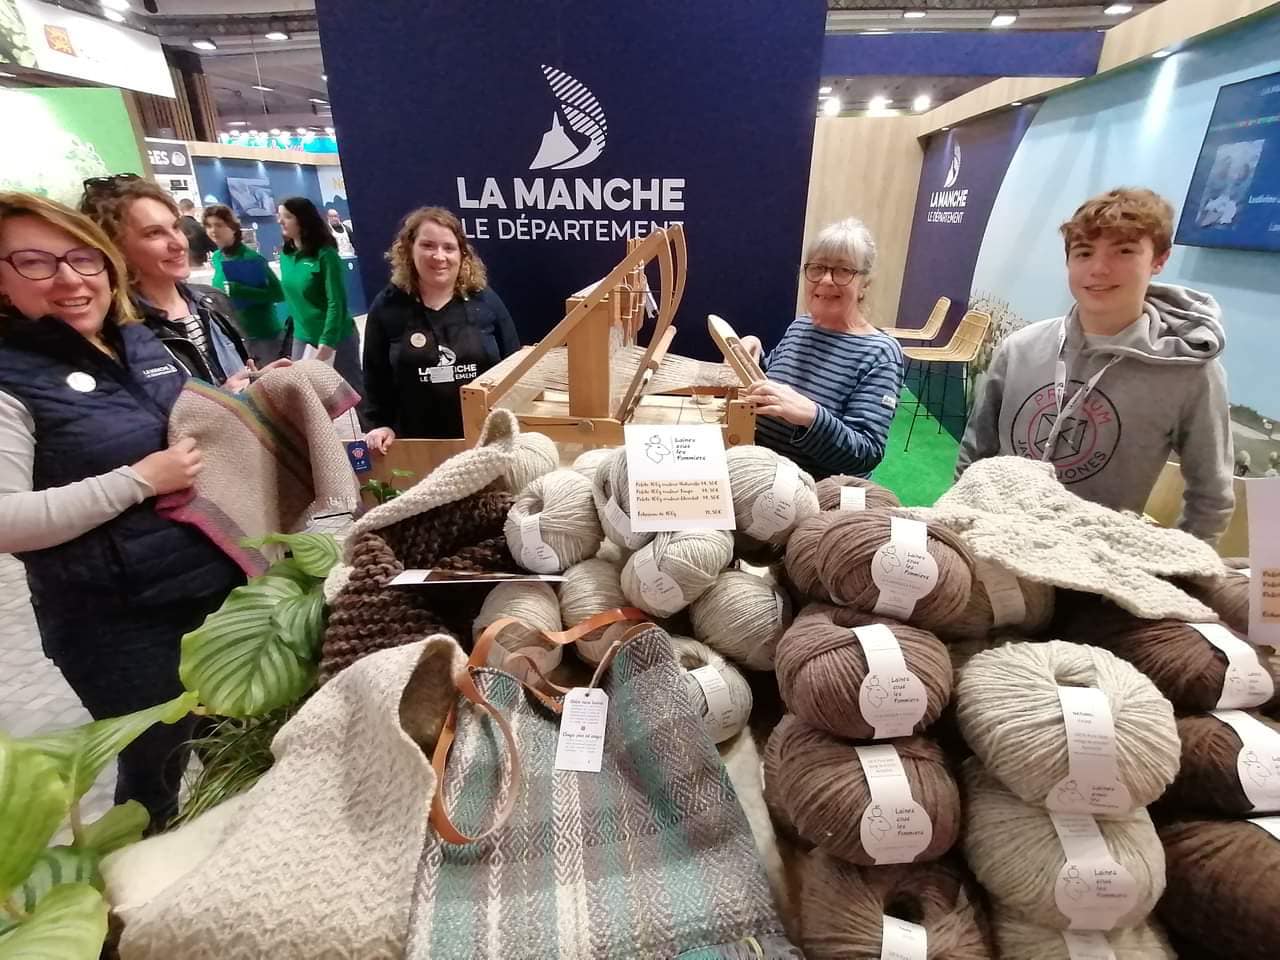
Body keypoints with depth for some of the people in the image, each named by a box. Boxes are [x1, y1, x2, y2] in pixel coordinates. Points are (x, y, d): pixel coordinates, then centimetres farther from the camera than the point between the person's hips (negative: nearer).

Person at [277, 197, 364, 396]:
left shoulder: (325, 254, -14)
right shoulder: (286, 255, 5)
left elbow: (336, 302, -18)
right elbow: (291, 295, 15)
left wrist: (327, 342, -22)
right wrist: (294, 326, 10)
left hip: (336, 337, -6)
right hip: (303, 338, 6)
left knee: (355, 391, 6)